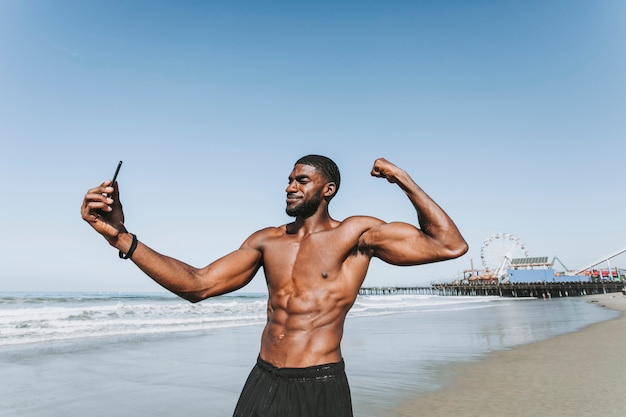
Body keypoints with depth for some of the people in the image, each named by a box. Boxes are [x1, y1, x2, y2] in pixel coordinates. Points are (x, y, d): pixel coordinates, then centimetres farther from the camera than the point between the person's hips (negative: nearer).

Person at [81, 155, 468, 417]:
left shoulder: (356, 233, -6)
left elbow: (449, 245, -9)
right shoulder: (267, 240, 5)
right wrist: (121, 237, -10)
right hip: (262, 383, 4)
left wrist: (404, 180, -12)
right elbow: (198, 285, -2)